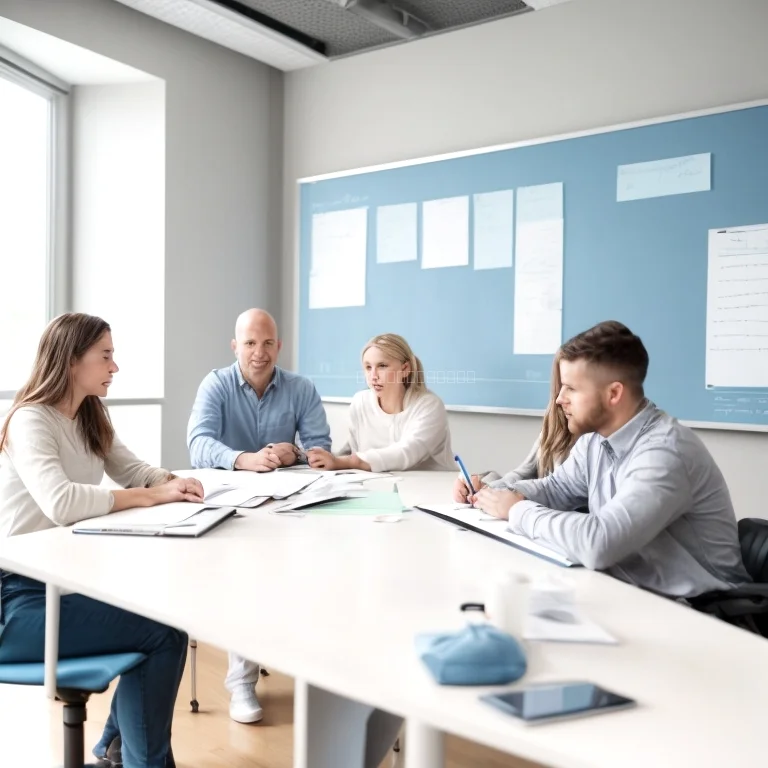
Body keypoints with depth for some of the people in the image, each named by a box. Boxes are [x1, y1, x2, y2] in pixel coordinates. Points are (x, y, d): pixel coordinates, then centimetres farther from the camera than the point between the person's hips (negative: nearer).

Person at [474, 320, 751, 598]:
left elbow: (597, 543, -38)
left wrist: (518, 510, -22)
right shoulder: (597, 437, 0)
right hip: (633, 590, 7)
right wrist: (502, 494, -4)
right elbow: (557, 488, 16)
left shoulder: (664, 452, -28)